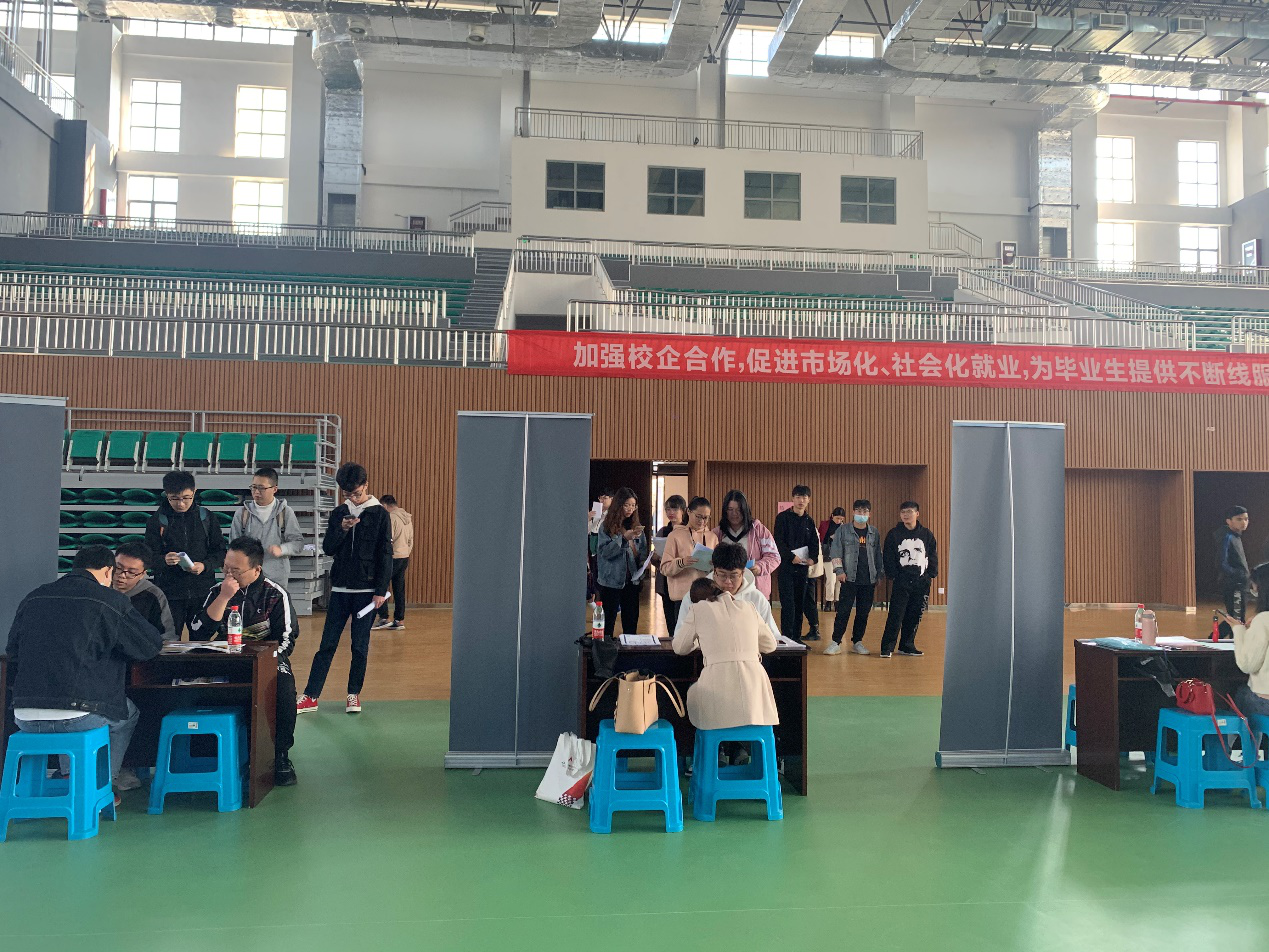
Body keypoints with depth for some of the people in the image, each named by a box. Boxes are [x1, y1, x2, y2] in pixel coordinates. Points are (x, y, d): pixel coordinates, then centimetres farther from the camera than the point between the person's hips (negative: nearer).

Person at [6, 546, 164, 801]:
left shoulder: (33, 598, 11)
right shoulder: (111, 600, -4)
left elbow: (13, 654, 18)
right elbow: (151, 645, 4)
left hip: (25, 718, 5)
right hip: (77, 718, -5)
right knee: (128, 713, 26)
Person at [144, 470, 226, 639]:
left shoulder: (207, 517, 6)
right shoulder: (156, 521, 3)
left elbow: (220, 553, 7)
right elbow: (149, 558, 0)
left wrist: (205, 566, -12)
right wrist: (164, 560, -22)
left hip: (202, 592, 1)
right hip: (169, 593, 0)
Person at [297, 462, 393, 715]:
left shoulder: (380, 514, -2)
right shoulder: (339, 513, 9)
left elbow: (386, 555, -4)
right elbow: (327, 548, 4)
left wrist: (381, 590, -8)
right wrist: (342, 529, -14)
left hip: (366, 590, -3)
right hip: (340, 589, 3)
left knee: (360, 646, 3)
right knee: (327, 644, 3)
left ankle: (354, 694, 16)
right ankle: (310, 696, 7)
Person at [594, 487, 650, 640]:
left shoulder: (636, 527, 9)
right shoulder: (606, 527, -5)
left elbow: (643, 553, 14)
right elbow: (604, 552, -16)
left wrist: (641, 573, -1)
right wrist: (624, 538, -26)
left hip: (632, 580, 4)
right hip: (611, 580, -4)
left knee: (631, 621, 7)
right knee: (609, 620, 1)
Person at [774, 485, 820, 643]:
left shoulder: (809, 521, 13)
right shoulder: (783, 518, -2)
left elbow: (814, 543, 12)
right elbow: (779, 542, -9)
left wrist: (813, 558, -8)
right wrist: (791, 557, -21)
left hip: (802, 567, 5)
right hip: (786, 566, -5)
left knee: (800, 604, 8)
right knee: (788, 604, -7)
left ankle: (796, 637, 14)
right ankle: (787, 637, -4)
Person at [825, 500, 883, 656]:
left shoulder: (874, 532, 11)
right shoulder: (843, 530, 1)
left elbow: (878, 554, 15)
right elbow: (835, 551, -2)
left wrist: (878, 575, 12)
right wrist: (839, 570, -11)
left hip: (868, 579, 3)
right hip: (849, 578, -3)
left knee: (864, 612, 7)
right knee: (843, 611, -6)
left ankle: (857, 642, 17)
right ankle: (836, 643, -1)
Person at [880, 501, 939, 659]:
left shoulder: (926, 534, 8)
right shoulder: (894, 534, 1)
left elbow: (933, 556, 12)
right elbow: (887, 557, 0)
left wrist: (931, 574, 3)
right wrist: (892, 575, -9)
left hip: (921, 582, 3)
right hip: (901, 581, -3)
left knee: (915, 616, 8)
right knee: (896, 615, -9)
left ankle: (907, 645, 20)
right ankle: (887, 647, -4)